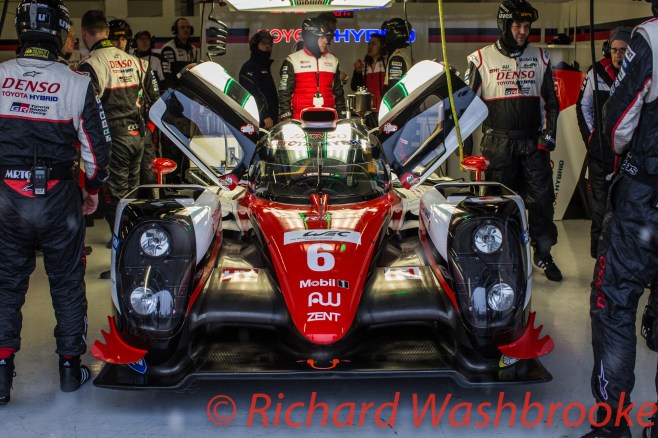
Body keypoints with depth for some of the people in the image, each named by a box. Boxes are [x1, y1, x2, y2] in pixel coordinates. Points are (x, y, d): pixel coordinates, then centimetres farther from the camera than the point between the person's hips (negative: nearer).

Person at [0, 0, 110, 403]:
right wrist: (94, 188, 13)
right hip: (58, 197, -1)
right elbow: (97, 145, -4)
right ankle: (71, 366, 23)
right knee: (68, 283, 13)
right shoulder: (76, 84, -8)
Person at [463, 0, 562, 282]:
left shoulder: (540, 58, 10)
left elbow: (551, 101, 16)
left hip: (533, 142, 2)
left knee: (541, 199, 2)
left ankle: (543, 254, 17)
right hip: (498, 143, -2)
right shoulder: (482, 60, 2)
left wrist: (549, 133, 3)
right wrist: (465, 141, 0)